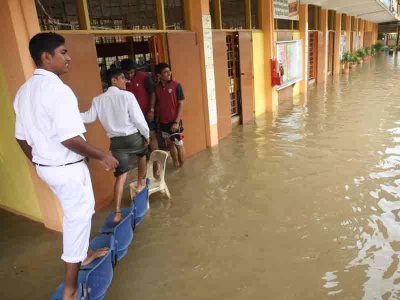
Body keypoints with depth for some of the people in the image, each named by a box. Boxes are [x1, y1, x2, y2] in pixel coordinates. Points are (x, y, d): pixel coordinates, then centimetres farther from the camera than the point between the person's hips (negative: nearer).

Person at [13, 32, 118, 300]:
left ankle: (84, 253, 50)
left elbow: (22, 137, 12)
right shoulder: (58, 90, -22)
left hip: (46, 166, 9)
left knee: (76, 213, 27)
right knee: (78, 216, 7)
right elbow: (69, 138, -28)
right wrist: (103, 157, -17)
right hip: (68, 168, -9)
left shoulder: (24, 91, 6)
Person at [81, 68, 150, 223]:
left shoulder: (98, 100, 2)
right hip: (133, 136, -3)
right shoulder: (127, 96, -11)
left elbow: (88, 117, 3)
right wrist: (147, 135, 0)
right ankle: (140, 184, 45)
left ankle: (117, 212, 0)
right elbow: (138, 119, -12)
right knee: (142, 155, 32)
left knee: (121, 175, 7)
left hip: (116, 141, 3)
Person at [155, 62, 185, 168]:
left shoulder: (176, 85, -9)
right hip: (163, 122, 4)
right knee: (170, 144, 14)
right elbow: (158, 105, 10)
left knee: (179, 145, 4)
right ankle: (176, 165, 30)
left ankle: (182, 167, 20)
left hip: (174, 121, -4)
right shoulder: (157, 87, 2)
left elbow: (181, 104, -9)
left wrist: (176, 122, -14)